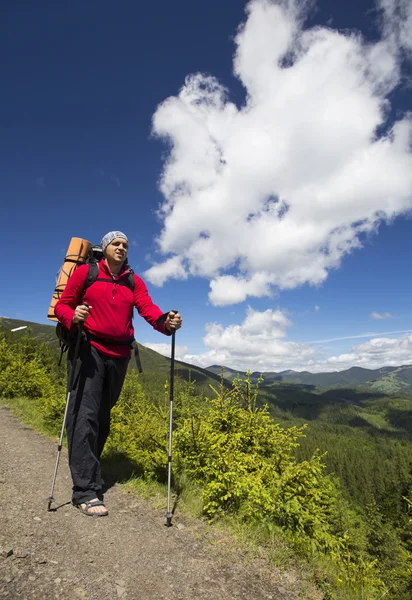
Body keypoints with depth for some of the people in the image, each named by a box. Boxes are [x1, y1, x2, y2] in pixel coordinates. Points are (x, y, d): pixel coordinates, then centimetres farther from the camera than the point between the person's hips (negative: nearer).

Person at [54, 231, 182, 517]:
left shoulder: (134, 281, 9)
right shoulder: (85, 272, 3)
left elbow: (148, 307, -7)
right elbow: (62, 305, 2)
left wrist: (166, 321, -29)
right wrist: (73, 316, -22)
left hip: (119, 355, 4)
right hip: (89, 350, -3)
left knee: (103, 417, 13)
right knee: (85, 416, -10)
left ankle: (87, 472, 31)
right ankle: (86, 491, -5)